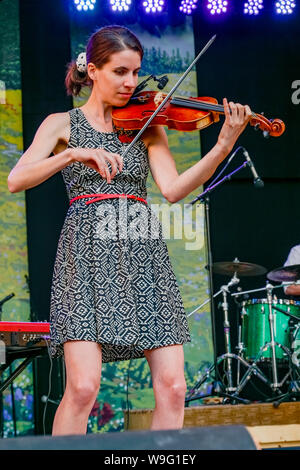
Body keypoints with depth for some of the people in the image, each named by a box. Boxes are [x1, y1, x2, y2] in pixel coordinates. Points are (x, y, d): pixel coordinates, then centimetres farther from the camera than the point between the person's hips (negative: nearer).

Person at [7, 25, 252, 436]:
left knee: (172, 387, -6)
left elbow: (173, 189, 1)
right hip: (88, 252, -3)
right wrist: (74, 154, -19)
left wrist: (223, 147, -11)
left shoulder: (147, 126, 16)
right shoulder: (63, 124, 10)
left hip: (144, 253, 3)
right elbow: (16, 180, -5)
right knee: (84, 385, -17)